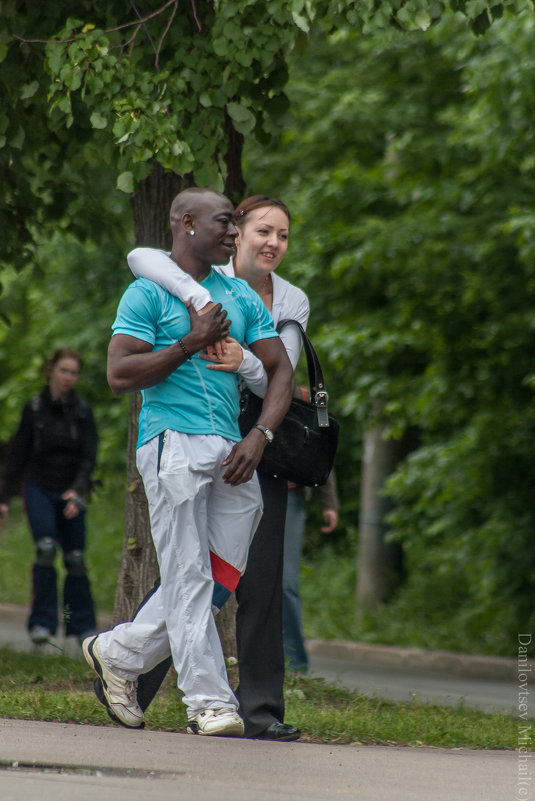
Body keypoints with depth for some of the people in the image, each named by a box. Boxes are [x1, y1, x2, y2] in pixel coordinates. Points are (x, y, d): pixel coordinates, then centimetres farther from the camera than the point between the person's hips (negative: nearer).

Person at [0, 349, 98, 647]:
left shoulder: (83, 411, 0)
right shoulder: (34, 408, 1)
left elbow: (89, 456, -6)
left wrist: (78, 490, -21)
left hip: (72, 494, 1)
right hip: (39, 490, -1)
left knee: (76, 558, 1)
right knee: (46, 548, -19)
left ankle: (82, 625, 16)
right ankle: (42, 623, -14)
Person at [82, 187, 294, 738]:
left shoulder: (241, 297, 19)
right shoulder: (149, 293, 1)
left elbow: (280, 369, 16)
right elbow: (119, 374, -7)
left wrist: (259, 436, 0)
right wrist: (190, 345, -11)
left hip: (231, 452, 6)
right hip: (173, 442, -6)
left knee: (220, 579, 4)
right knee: (189, 578, -8)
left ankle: (119, 653, 20)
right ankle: (209, 702, -7)